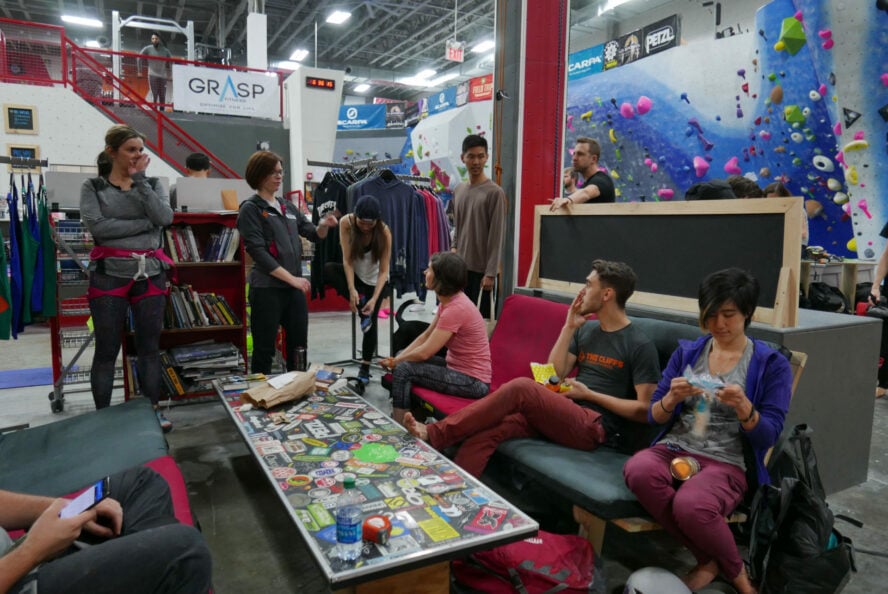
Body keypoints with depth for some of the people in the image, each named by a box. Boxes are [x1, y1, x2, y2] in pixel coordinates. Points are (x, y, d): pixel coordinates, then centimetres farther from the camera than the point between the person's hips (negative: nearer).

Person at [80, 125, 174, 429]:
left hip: (150, 274, 2)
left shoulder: (152, 184, 12)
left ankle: (153, 410, 15)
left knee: (150, 345, 6)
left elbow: (165, 217, -7)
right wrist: (146, 224, -9)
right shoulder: (93, 187, 5)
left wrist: (140, 179, -7)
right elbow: (97, 226, -11)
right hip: (109, 274, -2)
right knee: (107, 349, 2)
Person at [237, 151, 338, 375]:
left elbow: (313, 235, 16)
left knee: (299, 346, 14)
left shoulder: (288, 208, 14)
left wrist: (324, 225, -7)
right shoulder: (250, 209, -5)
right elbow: (258, 252, -14)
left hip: (294, 289, 6)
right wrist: (291, 278, -19)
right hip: (266, 289, -6)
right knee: (265, 351, 2)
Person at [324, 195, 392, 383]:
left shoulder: (384, 232, -25)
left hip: (375, 281, -1)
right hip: (354, 275, 2)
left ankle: (365, 367, 10)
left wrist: (374, 299, -32)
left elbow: (383, 271, -22)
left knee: (371, 320, -7)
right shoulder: (346, 223, -22)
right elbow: (347, 260, -22)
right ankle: (360, 304, -19)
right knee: (328, 269, -28)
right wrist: (352, 290, -32)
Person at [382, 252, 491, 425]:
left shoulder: (456, 308, -25)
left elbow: (425, 352, -22)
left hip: (473, 382, -10)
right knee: (405, 359, 11)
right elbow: (426, 335, 10)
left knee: (403, 370, -15)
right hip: (458, 368, 10)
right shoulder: (449, 300, 5)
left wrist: (396, 362, -5)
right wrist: (397, 358, 0)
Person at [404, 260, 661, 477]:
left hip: (597, 427, -6)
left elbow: (645, 410, -8)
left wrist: (588, 394, -10)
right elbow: (553, 376, 9)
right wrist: (569, 327, 4)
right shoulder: (586, 330, 16)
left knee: (522, 387, -29)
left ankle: (434, 434, -23)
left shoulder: (640, 345, -4)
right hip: (564, 415, 7)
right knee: (485, 430, -20)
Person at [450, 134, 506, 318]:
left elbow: (496, 237, -13)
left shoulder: (495, 192, -10)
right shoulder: (458, 190, 11)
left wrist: (490, 273, -16)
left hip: (482, 269, -6)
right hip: (460, 266, 6)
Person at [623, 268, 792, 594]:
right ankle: (713, 560, -8)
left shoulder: (771, 363, 3)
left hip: (727, 463, -3)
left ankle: (722, 564, 1)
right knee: (637, 470, -32)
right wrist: (672, 399, -15)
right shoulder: (686, 351, 10)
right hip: (675, 449, 4)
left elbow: (768, 436, -3)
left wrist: (742, 406, -23)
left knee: (691, 505, -37)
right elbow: (654, 417, 7)